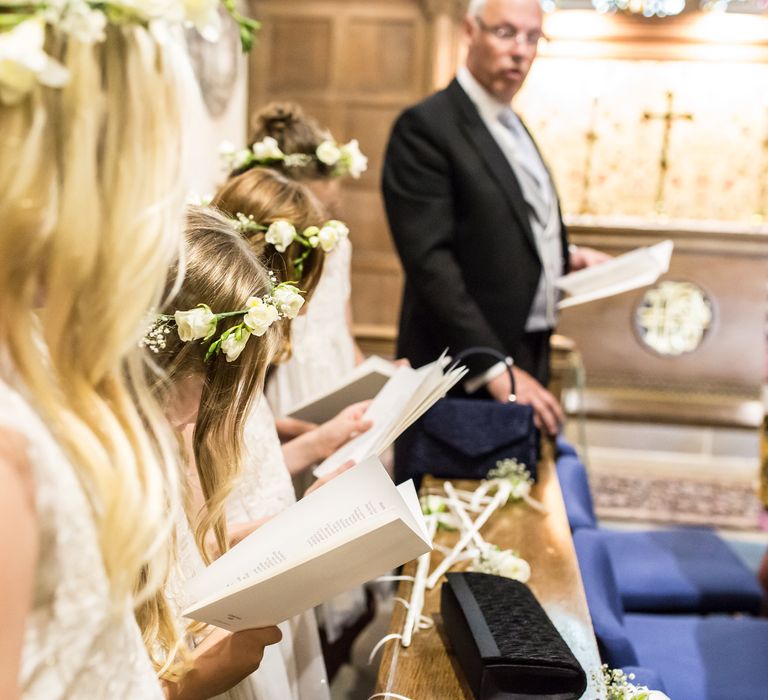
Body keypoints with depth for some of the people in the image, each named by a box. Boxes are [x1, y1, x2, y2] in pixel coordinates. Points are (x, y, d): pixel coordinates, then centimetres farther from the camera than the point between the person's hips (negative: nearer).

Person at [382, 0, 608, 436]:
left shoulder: (513, 126, 15)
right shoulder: (425, 127, -12)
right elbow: (431, 261, -20)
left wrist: (567, 258, 7)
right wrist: (494, 369, -26)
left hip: (528, 361, 8)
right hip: (468, 377, -8)